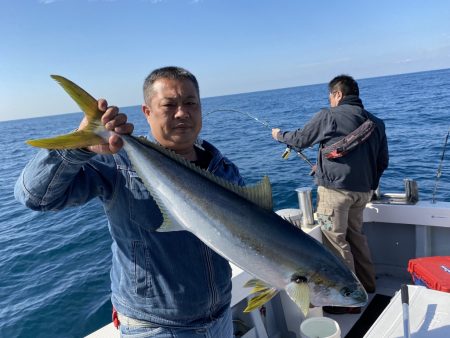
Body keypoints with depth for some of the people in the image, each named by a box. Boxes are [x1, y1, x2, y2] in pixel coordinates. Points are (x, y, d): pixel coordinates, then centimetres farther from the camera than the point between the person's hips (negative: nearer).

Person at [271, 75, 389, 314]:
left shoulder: (328, 116, -6)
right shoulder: (376, 123, 12)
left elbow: (300, 139, 3)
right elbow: (383, 162, 15)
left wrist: (279, 135, 23)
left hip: (335, 189, -7)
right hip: (363, 191, 7)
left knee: (336, 240, 1)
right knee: (355, 234, 23)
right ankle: (367, 284, 37)